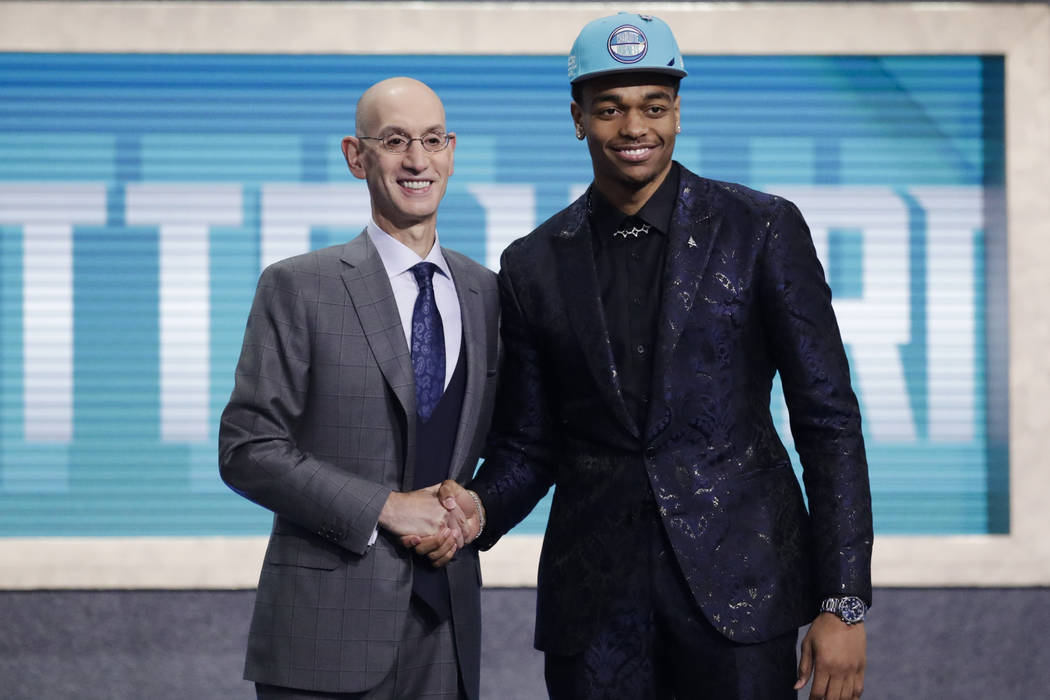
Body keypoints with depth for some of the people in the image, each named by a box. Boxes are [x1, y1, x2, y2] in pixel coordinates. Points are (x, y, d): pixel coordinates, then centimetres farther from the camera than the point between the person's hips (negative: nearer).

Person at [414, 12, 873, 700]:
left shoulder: (762, 229, -1)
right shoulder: (535, 264, 7)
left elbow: (828, 419, -2)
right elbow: (529, 444, 13)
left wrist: (845, 603, -8)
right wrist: (478, 511, -10)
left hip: (738, 582, -2)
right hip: (595, 602, 2)